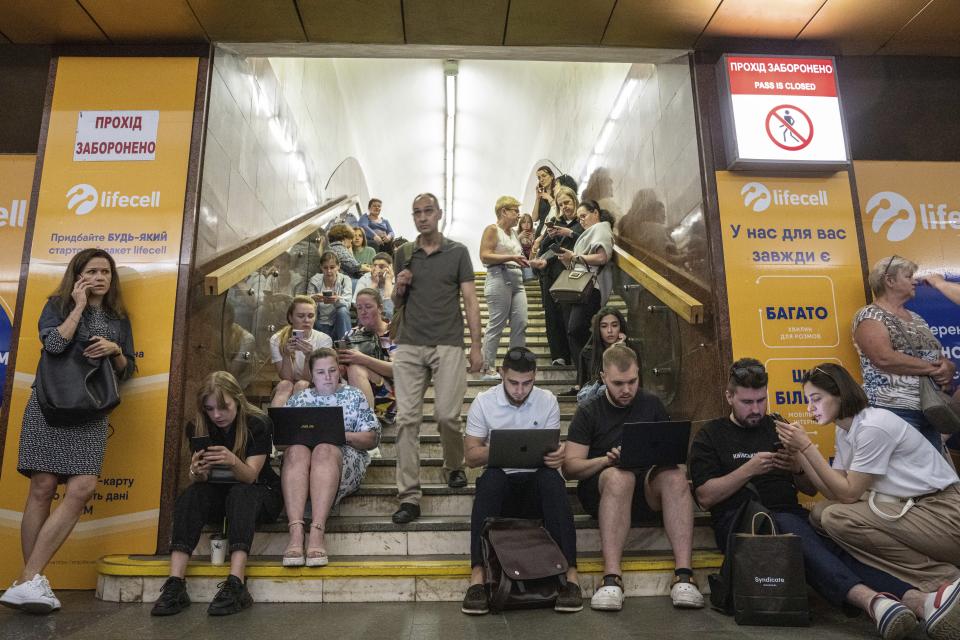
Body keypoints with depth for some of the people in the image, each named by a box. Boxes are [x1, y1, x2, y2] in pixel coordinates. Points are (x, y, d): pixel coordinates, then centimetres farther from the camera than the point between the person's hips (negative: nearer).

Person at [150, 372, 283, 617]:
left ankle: (236, 585, -47)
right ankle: (175, 585, -36)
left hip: (260, 493, -3)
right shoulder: (197, 428, -6)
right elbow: (198, 482, -9)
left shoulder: (259, 424, -16)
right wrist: (196, 472, -34)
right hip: (218, 495, 4)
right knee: (191, 495, -26)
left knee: (241, 494, -35)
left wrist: (232, 461, -45)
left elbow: (250, 476, -23)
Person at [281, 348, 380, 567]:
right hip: (301, 450, 2)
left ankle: (317, 532, -46)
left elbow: (372, 439, 9)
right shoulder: (298, 399, 23)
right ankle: (296, 532, -46)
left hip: (345, 458, -1)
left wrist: (343, 435, -10)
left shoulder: (354, 396, 17)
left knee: (325, 450, -36)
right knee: (296, 450, -33)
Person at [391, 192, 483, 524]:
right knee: (406, 418, -4)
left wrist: (476, 346, -4)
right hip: (409, 345, 2)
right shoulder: (403, 254, 13)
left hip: (448, 344, -2)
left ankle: (454, 466, 26)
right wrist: (399, 288, -4)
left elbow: (470, 301, 3)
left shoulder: (457, 252, 6)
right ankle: (409, 496, 1)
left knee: (447, 414, -6)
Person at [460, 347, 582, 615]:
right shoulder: (484, 401, -2)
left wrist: (557, 456, -24)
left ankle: (570, 572, -35)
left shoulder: (548, 401, 2)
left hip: (536, 482, 1)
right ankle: (478, 575, -39)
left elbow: (553, 450, 2)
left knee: (551, 477, -33)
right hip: (500, 483, 0)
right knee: (491, 477, -35)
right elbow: (471, 456, -1)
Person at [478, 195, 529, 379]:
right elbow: (484, 256, -12)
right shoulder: (492, 229, -1)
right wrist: (510, 257, -17)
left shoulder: (514, 233, 21)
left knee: (521, 324, 0)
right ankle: (488, 369, 1)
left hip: (517, 280, 8)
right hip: (499, 279, -8)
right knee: (496, 324, -6)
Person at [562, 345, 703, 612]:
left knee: (675, 474, -30)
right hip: (600, 490, -2)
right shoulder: (588, 413, 5)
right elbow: (569, 467, -2)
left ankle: (684, 575, -35)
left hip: (648, 488, 3)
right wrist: (606, 460, -19)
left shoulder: (651, 405, 14)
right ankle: (611, 579, -40)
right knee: (620, 476, -36)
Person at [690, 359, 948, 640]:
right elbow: (705, 497, -2)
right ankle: (869, 598, -56)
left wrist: (798, 468, 0)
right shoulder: (710, 435, 9)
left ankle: (916, 599, -50)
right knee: (794, 531, -36)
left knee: (835, 541, -29)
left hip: (791, 514, 4)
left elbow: (811, 489, 22)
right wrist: (748, 470, -11)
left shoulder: (778, 427, 21)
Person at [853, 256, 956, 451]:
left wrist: (948, 368, -4)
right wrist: (931, 368, -12)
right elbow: (885, 358, -20)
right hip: (894, 411, -8)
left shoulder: (916, 318, 19)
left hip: (930, 411, 8)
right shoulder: (869, 316, -6)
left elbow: (941, 357, 19)